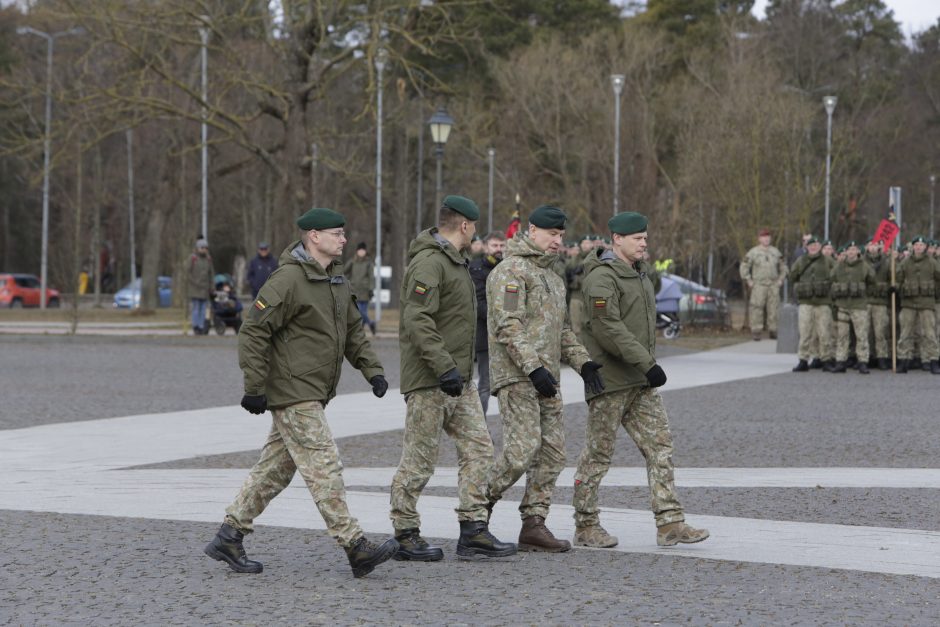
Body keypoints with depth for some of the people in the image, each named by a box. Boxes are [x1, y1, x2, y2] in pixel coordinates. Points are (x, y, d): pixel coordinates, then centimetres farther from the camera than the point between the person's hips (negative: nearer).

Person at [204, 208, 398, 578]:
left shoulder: (336, 281, 15)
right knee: (324, 467, -10)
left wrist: (372, 370, 9)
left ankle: (229, 538, 20)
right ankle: (356, 550, -11)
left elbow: (353, 331, 23)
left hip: (312, 395, 10)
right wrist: (254, 388, -17)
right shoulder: (288, 280, -15)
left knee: (275, 470, 13)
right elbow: (253, 333, -16)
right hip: (293, 394, -10)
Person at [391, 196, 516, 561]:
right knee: (419, 460, -2)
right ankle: (405, 537, 6)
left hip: (459, 380, 10)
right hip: (429, 381, -10)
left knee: (478, 449, 6)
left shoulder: (455, 262, 18)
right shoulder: (428, 263, -15)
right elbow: (417, 321, -24)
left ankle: (474, 531, 8)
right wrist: (444, 367, -28)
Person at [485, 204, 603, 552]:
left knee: (552, 452, 3)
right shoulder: (511, 271, -8)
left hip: (546, 379, 9)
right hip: (516, 376, -9)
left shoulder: (552, 277, 22)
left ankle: (534, 524, 5)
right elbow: (508, 326, -17)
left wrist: (582, 361, 12)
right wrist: (533, 368, -24)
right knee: (523, 449, -16)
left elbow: (562, 328, 28)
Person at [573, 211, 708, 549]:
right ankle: (586, 526, 10)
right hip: (609, 380, -9)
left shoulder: (640, 273, 16)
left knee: (660, 445, 1)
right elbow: (608, 328, -24)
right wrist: (647, 363, -24)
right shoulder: (602, 277, -15)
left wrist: (648, 363, 19)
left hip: (641, 381, 9)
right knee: (598, 453, 1)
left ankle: (670, 523, 0)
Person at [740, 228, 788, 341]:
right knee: (756, 310, -8)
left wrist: (780, 280, 9)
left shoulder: (775, 252, 12)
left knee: (774, 309, 1)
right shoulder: (753, 252, 1)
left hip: (773, 286, 3)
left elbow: (783, 267, 21)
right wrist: (749, 281, -4)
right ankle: (756, 332, -7)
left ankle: (773, 331, 7)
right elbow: (744, 267, 3)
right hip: (758, 285, -3)